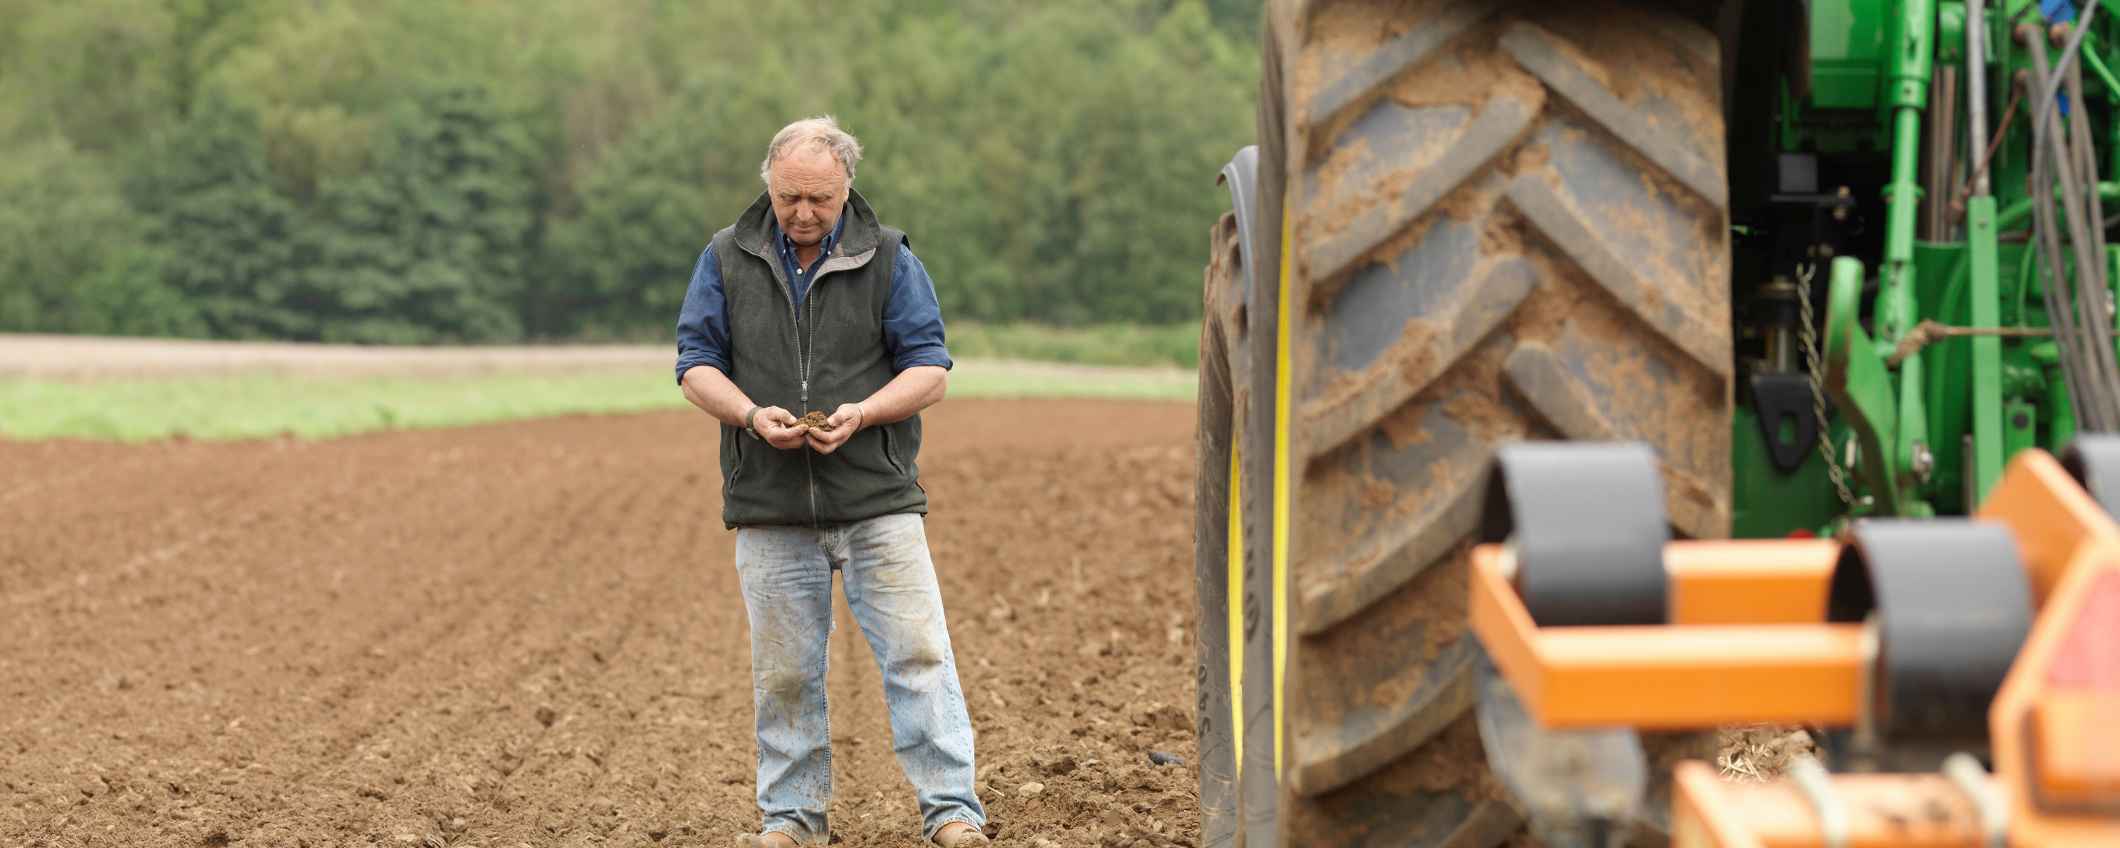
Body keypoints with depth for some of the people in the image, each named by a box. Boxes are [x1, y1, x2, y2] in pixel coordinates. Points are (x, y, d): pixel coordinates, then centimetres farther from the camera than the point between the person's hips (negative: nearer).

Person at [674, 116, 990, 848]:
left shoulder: (887, 259, 2)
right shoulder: (726, 260, 6)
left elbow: (930, 368, 1)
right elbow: (696, 363, 6)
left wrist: (862, 413, -17)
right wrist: (751, 414, -14)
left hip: (877, 500, -1)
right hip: (771, 507, 1)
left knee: (917, 651, -7)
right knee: (784, 673, 5)